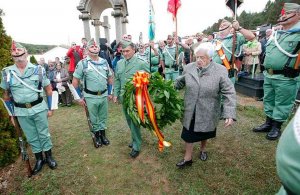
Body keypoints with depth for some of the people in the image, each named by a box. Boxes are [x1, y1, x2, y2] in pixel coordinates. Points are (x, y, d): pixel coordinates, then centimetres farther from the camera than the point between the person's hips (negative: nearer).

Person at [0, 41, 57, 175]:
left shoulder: (38, 69, -3)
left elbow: (48, 89, 2)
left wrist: (50, 108, 1)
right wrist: (12, 114, 8)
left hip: (39, 108, -2)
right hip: (21, 112, 2)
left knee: (44, 134, 9)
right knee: (31, 137, 13)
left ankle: (49, 157, 28)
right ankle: (39, 159, 30)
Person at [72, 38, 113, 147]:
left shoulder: (104, 62, 5)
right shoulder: (82, 63, -6)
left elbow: (110, 78, 14)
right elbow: (75, 81, -3)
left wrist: (110, 93, 11)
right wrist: (80, 97, -4)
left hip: (104, 95, 3)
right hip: (90, 97, -3)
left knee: (103, 117, 15)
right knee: (94, 118, 11)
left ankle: (103, 134, 33)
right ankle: (97, 135, 31)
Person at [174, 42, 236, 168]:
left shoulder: (220, 71, -15)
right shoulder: (189, 68, -6)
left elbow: (229, 93, -15)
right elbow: (179, 82, 10)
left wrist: (229, 114, -23)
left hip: (208, 112, -1)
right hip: (190, 111, 2)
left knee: (204, 133, 22)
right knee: (188, 134, 10)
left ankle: (203, 149, 52)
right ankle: (188, 158, 32)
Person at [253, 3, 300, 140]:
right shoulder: (276, 34, 13)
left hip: (285, 78, -8)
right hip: (268, 75, 8)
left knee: (281, 104, 4)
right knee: (268, 100, 17)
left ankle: (276, 127, 19)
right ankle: (268, 123, 31)